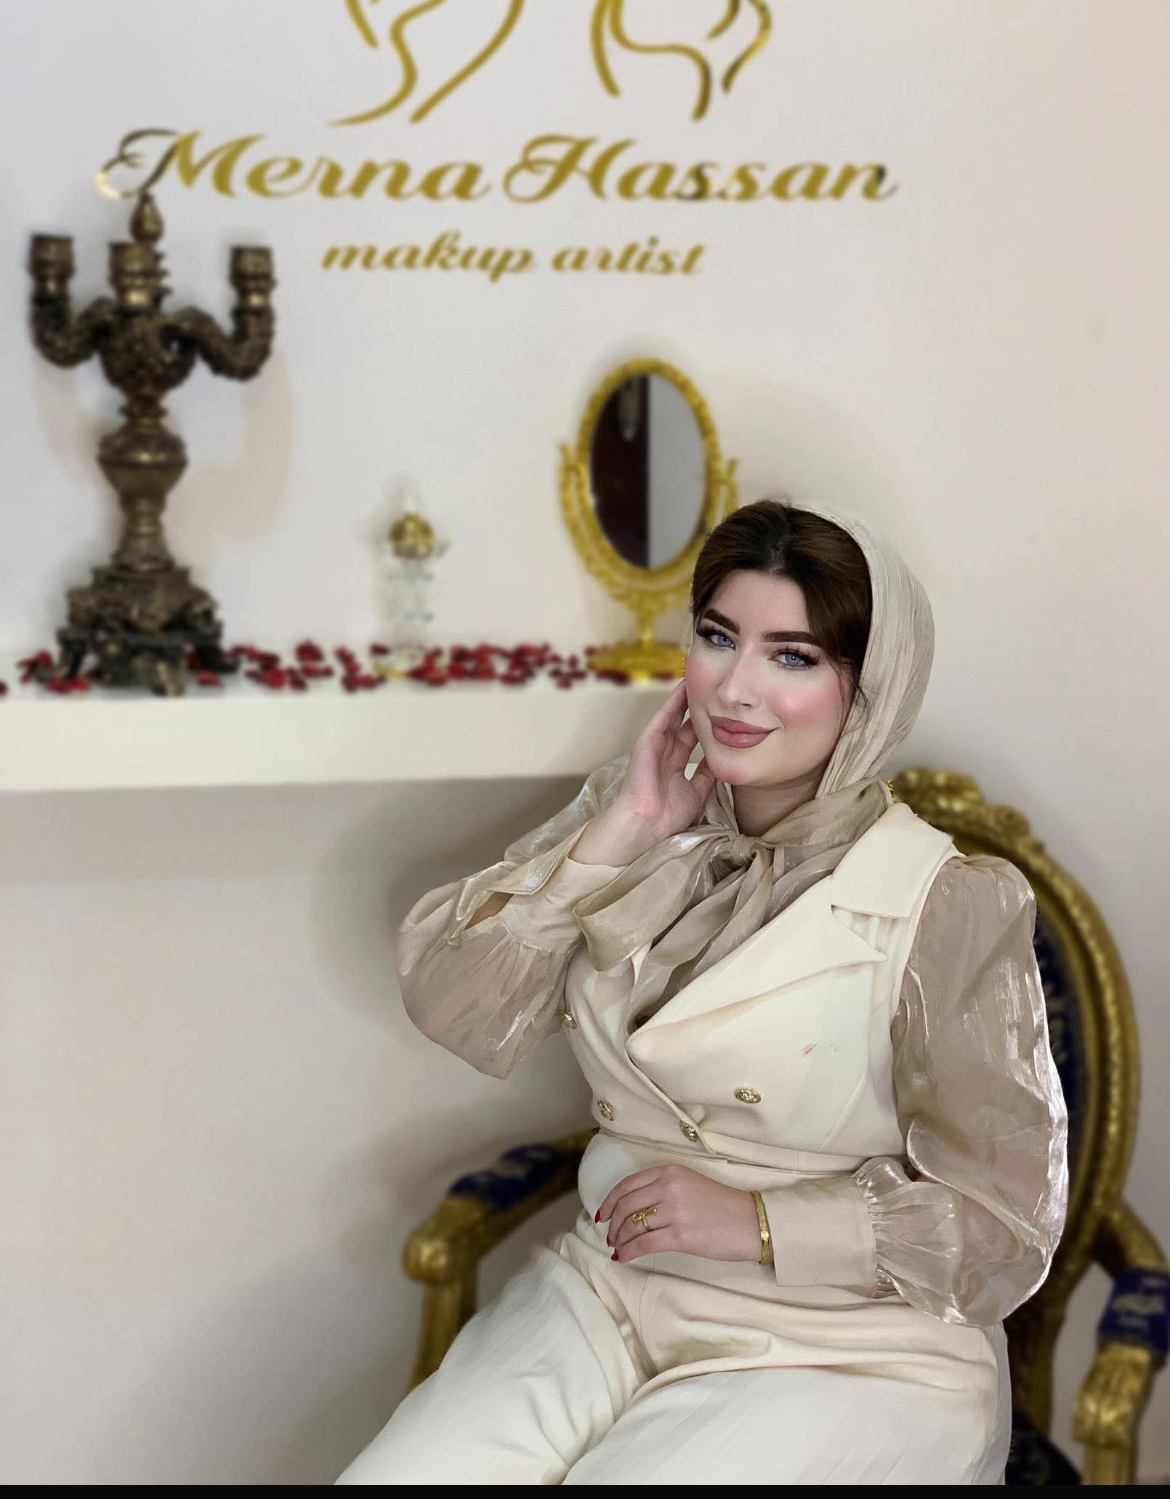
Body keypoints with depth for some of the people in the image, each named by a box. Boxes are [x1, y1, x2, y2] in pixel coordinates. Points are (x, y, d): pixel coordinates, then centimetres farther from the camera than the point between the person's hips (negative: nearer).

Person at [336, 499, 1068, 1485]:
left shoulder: (946, 908, -13)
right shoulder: (633, 820, 3)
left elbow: (1003, 1225, -9)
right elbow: (453, 1010, -6)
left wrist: (757, 1223, -16)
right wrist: (616, 836, -14)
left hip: (847, 1356, -4)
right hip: (613, 1298, 4)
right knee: (394, 1476, -16)